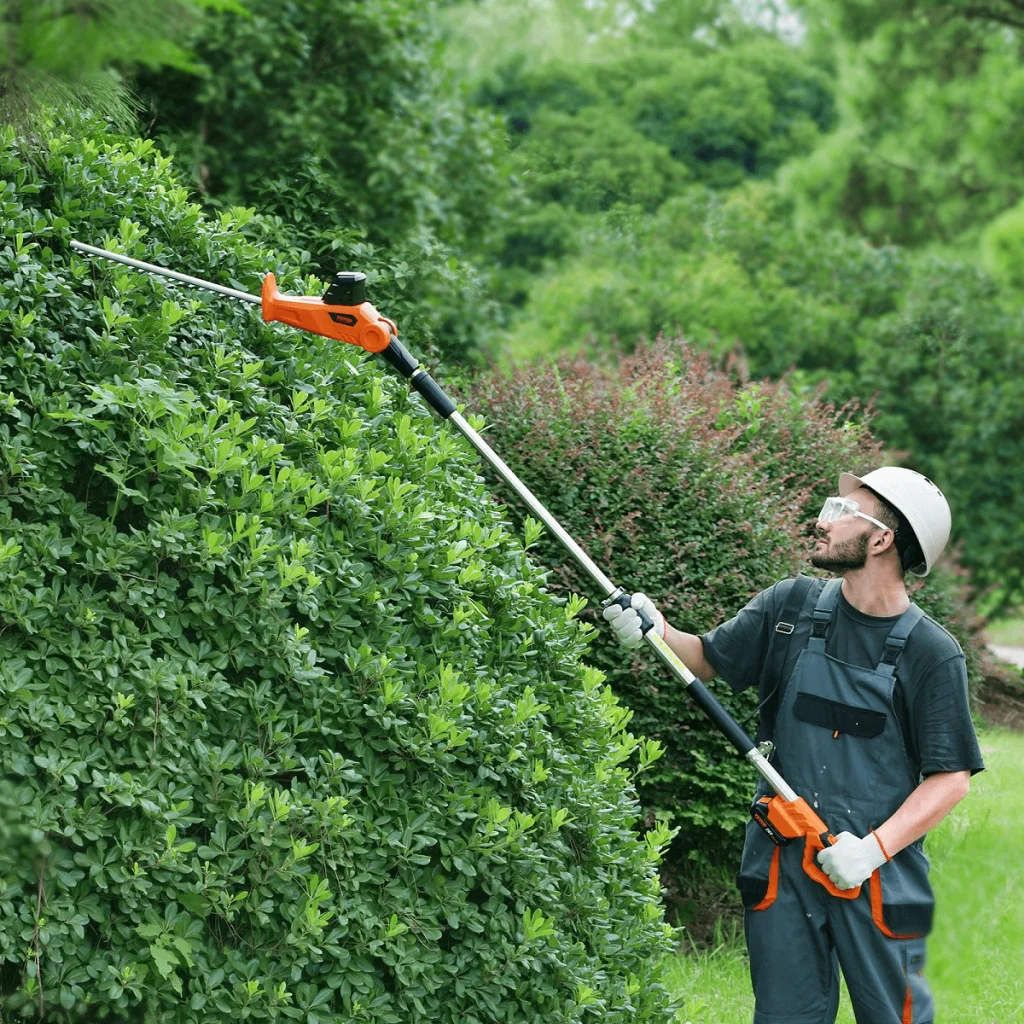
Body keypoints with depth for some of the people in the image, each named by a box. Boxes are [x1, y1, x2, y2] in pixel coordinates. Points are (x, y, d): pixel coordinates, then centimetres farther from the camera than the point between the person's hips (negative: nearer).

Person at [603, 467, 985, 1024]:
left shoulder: (932, 654, -8)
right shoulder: (791, 606, 2)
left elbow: (951, 777, -8)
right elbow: (709, 658, 14)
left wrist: (875, 848, -18)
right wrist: (657, 631, -7)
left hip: (879, 872, -3)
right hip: (782, 863, 3)